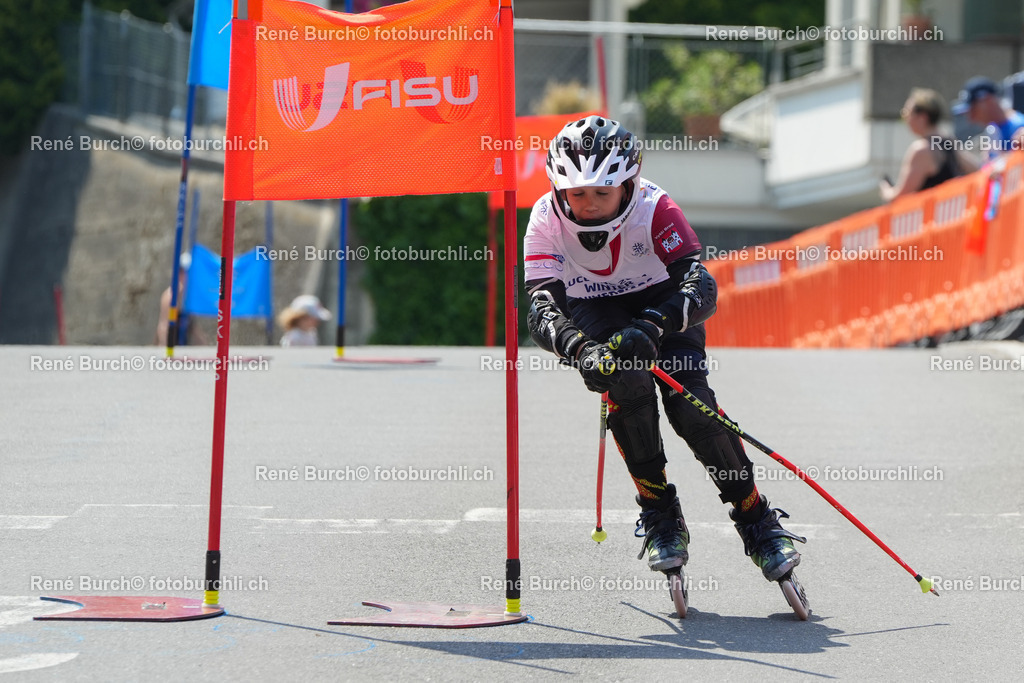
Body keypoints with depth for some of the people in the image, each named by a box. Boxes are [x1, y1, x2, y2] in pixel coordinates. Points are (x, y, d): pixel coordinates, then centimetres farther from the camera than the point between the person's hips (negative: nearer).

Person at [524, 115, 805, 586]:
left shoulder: (654, 209, -31)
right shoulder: (547, 220, -26)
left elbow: (701, 286, -41)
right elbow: (542, 305, -34)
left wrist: (652, 326, -60)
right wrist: (581, 351, -54)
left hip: (662, 301, -1)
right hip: (595, 309, 1)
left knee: (688, 402, -23)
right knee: (628, 381, -30)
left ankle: (756, 520, -4)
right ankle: (659, 515, -13)